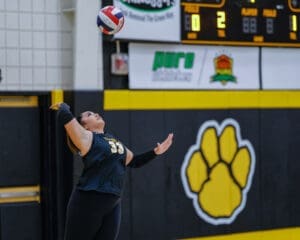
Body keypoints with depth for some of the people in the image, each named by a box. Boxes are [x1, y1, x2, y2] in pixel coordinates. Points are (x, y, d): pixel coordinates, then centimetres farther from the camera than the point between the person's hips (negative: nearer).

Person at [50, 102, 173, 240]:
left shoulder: (114, 140, 19)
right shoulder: (86, 137, -4)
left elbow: (133, 161, 31)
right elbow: (65, 117, -18)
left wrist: (155, 152, 22)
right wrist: (63, 107, 4)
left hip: (112, 204, 7)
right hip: (87, 202, -7)